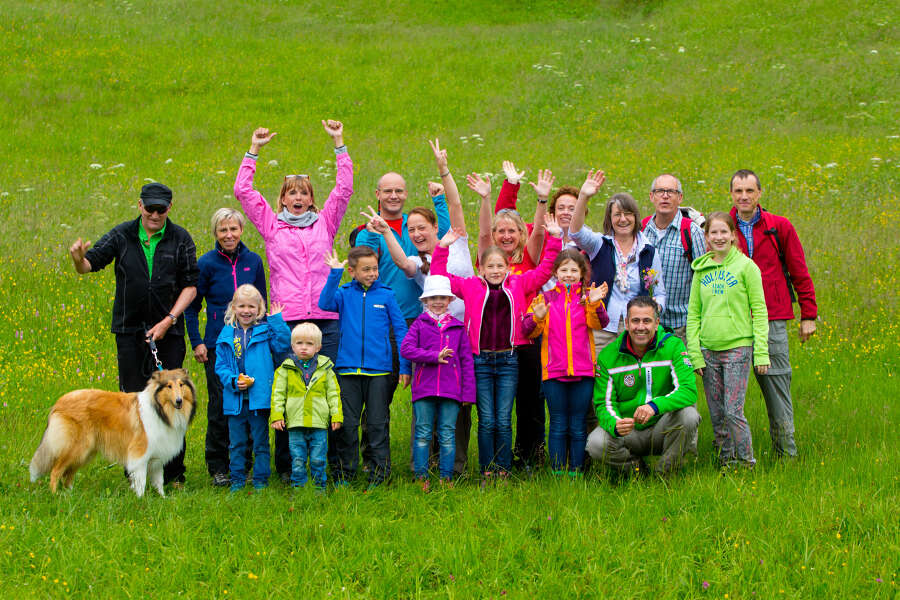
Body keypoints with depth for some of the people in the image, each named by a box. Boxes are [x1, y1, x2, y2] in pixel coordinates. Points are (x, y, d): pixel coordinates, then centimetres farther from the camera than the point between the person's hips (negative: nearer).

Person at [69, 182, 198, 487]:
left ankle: (173, 473, 5)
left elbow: (190, 285, 1)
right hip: (129, 331, 0)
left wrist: (168, 321, -9)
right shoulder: (123, 235, 1)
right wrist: (79, 259, -29)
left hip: (168, 330, 0)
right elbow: (90, 264, -4)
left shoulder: (180, 239, 1)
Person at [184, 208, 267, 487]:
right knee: (220, 406, -2)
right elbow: (191, 307, 4)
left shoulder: (253, 261, 4)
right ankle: (218, 467, 8)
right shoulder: (207, 263, -4)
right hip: (218, 346, -2)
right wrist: (196, 342, -3)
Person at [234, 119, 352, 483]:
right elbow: (242, 191, 9)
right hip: (287, 319, -1)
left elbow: (344, 189, 12)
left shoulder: (324, 223, 16)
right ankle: (285, 465, 6)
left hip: (325, 319, 1)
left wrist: (339, 144, 9)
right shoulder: (271, 226, 13)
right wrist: (254, 151, 7)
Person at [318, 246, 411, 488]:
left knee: (378, 423, 2)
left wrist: (405, 366, 0)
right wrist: (335, 274, -21)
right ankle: (345, 473, 14)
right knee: (347, 424, 5)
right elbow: (325, 303, -15)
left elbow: (400, 330, 6)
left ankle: (380, 473, 8)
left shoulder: (386, 295, 4)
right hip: (348, 370, 1)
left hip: (379, 370, -1)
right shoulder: (344, 294, 5)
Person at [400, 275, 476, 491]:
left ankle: (446, 477, 9)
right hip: (424, 388, -1)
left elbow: (466, 360, 12)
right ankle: (421, 477, 5)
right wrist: (435, 356, -14)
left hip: (451, 389, 1)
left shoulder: (457, 327, 12)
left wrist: (468, 392, 5)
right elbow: (405, 349, -5)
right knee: (423, 434, 0)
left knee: (447, 435, 3)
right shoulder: (420, 324, 8)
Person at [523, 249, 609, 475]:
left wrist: (594, 304, -29)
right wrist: (537, 318, -19)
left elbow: (599, 323, -10)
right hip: (554, 371, 0)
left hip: (582, 371, 0)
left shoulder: (588, 297, 6)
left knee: (578, 426, 5)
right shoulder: (545, 299, 8)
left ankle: (576, 472, 10)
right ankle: (557, 472, 7)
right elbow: (528, 330, 2)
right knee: (558, 425, 4)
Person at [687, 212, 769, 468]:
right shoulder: (701, 270, 9)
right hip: (708, 349, 4)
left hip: (738, 347, -4)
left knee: (733, 411, -10)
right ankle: (725, 461, 18)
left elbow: (759, 311, -3)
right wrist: (694, 354, 2)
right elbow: (693, 314, 11)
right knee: (717, 414, 7)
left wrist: (761, 352, -8)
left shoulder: (746, 266, -2)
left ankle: (747, 463, 0)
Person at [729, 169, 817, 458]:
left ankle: (786, 453, 9)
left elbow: (800, 274, 9)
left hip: (771, 322, -1)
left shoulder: (780, 227, 5)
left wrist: (808, 315, 7)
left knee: (777, 386, 1)